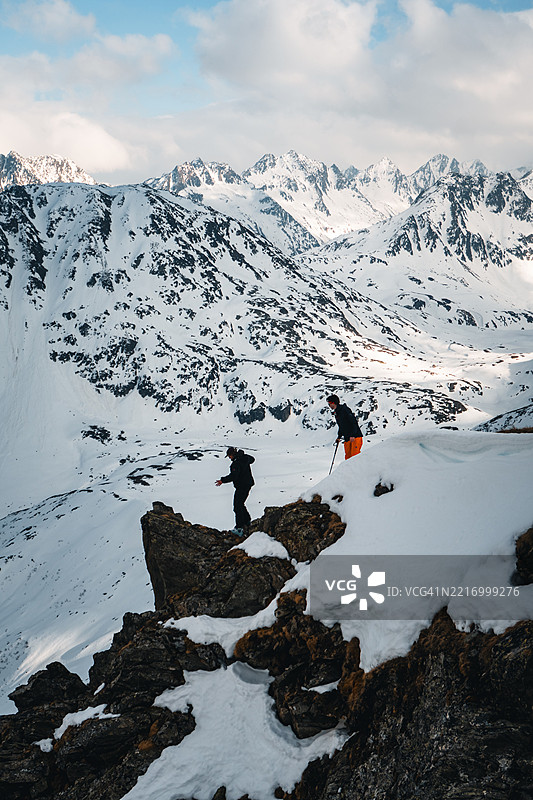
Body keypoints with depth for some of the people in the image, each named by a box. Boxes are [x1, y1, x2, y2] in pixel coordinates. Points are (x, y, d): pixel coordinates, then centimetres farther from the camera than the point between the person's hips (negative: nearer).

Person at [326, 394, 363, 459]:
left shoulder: (344, 409, -10)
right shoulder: (336, 413, 16)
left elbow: (354, 422, -16)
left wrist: (352, 435, -22)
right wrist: (339, 437, 20)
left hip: (355, 437, -8)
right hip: (347, 439, 8)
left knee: (354, 455, -18)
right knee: (347, 457, 1)